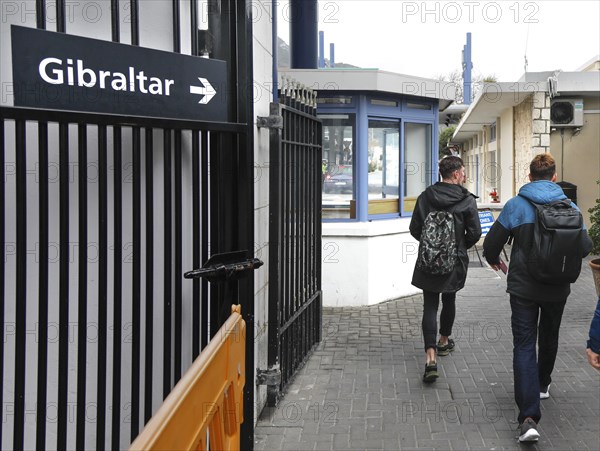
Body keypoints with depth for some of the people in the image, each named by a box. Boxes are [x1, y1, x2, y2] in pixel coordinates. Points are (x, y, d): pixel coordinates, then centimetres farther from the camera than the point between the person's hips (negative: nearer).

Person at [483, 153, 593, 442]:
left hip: (523, 286, -2)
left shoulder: (515, 205, -8)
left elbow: (491, 243, -4)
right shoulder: (569, 206, -4)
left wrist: (493, 260, 19)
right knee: (549, 337, 25)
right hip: (557, 288, 2)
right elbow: (585, 246, -1)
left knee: (524, 345, -3)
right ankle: (542, 385, 47)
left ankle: (529, 418, -15)